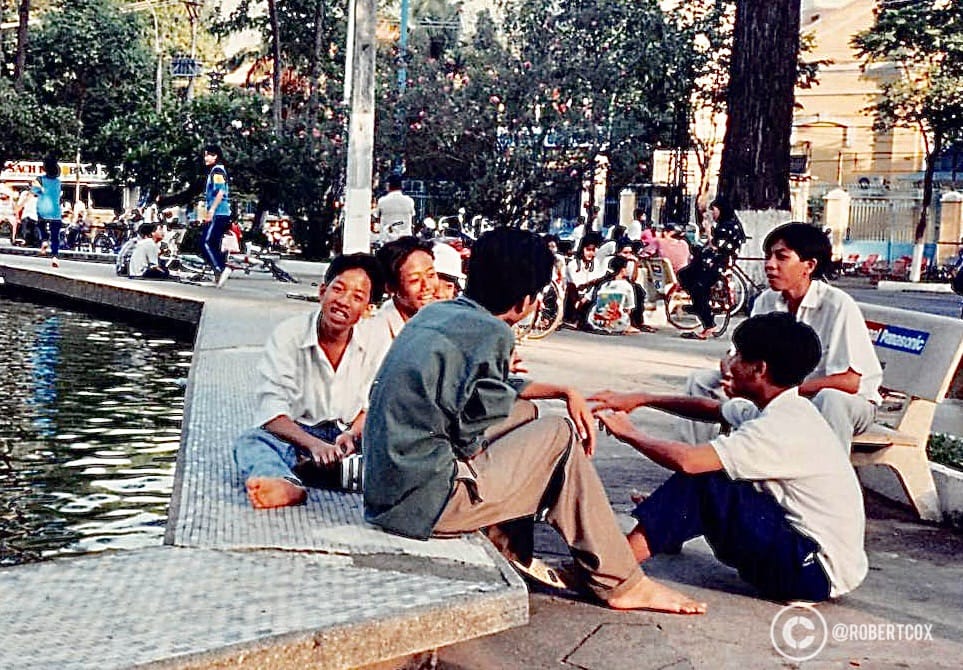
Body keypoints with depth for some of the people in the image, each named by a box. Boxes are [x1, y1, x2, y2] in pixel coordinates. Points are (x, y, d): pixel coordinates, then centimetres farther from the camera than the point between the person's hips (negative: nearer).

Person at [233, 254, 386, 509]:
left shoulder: (371, 345, 0)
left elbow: (369, 406, 6)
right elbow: (271, 412, -17)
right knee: (249, 440, -34)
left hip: (345, 439, 3)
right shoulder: (288, 335, -9)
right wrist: (314, 445, -34)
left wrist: (353, 434, -18)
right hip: (294, 436, -3)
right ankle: (286, 485, -64)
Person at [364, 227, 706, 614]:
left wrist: (564, 391, 19)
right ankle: (619, 583, 9)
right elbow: (468, 437, -16)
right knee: (562, 436, 2)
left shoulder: (435, 313, 10)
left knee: (524, 412, 22)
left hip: (385, 490, 9)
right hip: (425, 502, -9)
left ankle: (513, 556, 24)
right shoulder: (490, 333, -16)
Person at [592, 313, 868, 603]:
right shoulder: (780, 410, 5)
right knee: (705, 468, 9)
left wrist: (629, 433, -14)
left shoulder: (782, 428, -24)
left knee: (702, 481, -17)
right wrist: (642, 399, 13)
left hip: (817, 571, -10)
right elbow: (710, 408, 20)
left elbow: (686, 460, -31)